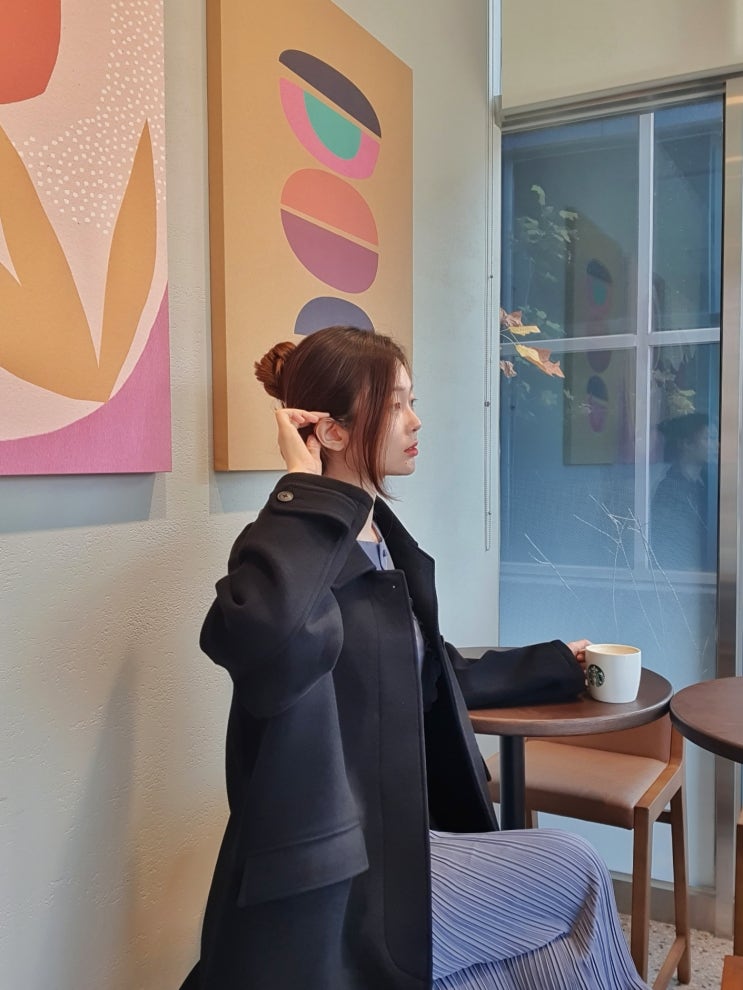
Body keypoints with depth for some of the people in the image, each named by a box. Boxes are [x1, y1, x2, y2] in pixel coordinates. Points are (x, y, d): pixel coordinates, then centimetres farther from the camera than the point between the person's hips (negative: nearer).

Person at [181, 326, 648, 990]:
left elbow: (433, 677, 19)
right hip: (335, 884, -8)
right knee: (573, 875, 3)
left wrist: (555, 664, 27)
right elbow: (255, 640, -47)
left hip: (394, 833, 8)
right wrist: (306, 489, -32)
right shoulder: (295, 546, -21)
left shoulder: (389, 544, 6)